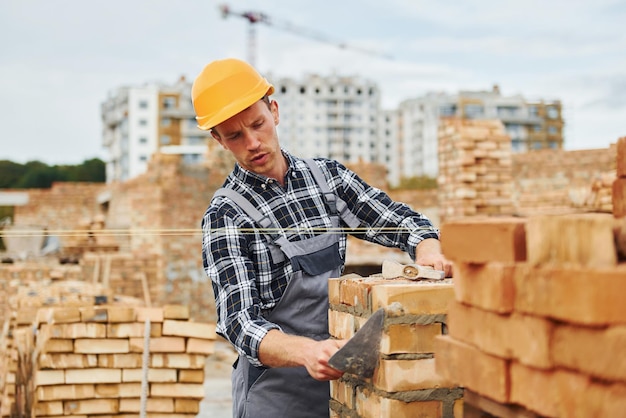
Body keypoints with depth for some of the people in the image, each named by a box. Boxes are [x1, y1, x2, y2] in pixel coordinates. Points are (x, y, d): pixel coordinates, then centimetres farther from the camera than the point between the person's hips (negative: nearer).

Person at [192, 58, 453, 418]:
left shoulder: (328, 176, 1)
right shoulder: (225, 216, -13)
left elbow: (401, 221, 5)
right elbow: (239, 322, -20)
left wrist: (429, 251, -18)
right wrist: (307, 351, -39)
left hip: (337, 377, 5)